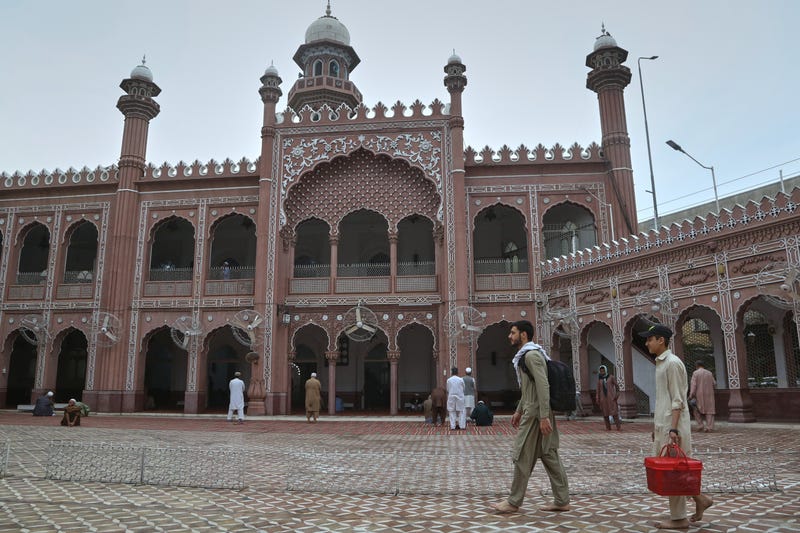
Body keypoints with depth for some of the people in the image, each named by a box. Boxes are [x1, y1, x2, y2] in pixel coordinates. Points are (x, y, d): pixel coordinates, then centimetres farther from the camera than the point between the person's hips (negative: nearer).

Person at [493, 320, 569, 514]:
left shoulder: (531, 355, -15)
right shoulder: (526, 355, 18)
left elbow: (543, 386, -23)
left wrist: (543, 417, -25)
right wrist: (519, 411, 25)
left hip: (536, 413, -10)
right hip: (532, 410, 10)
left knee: (523, 456, -3)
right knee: (549, 455, 11)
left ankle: (514, 502, 6)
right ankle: (562, 501, 16)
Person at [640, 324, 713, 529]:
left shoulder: (672, 363, -14)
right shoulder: (660, 363, 14)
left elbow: (677, 400, -18)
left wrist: (673, 429, -21)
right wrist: (656, 425, 20)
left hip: (672, 426, -9)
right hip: (662, 425, 9)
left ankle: (678, 518, 9)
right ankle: (700, 499, 25)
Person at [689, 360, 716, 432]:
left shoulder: (695, 373, -4)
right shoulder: (709, 373, 7)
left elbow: (693, 385, -12)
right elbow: (714, 384, 12)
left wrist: (691, 396, -11)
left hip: (700, 396, -3)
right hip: (709, 395, 3)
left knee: (697, 412, 10)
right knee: (709, 411, 5)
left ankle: (701, 425, -1)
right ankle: (709, 427, -3)